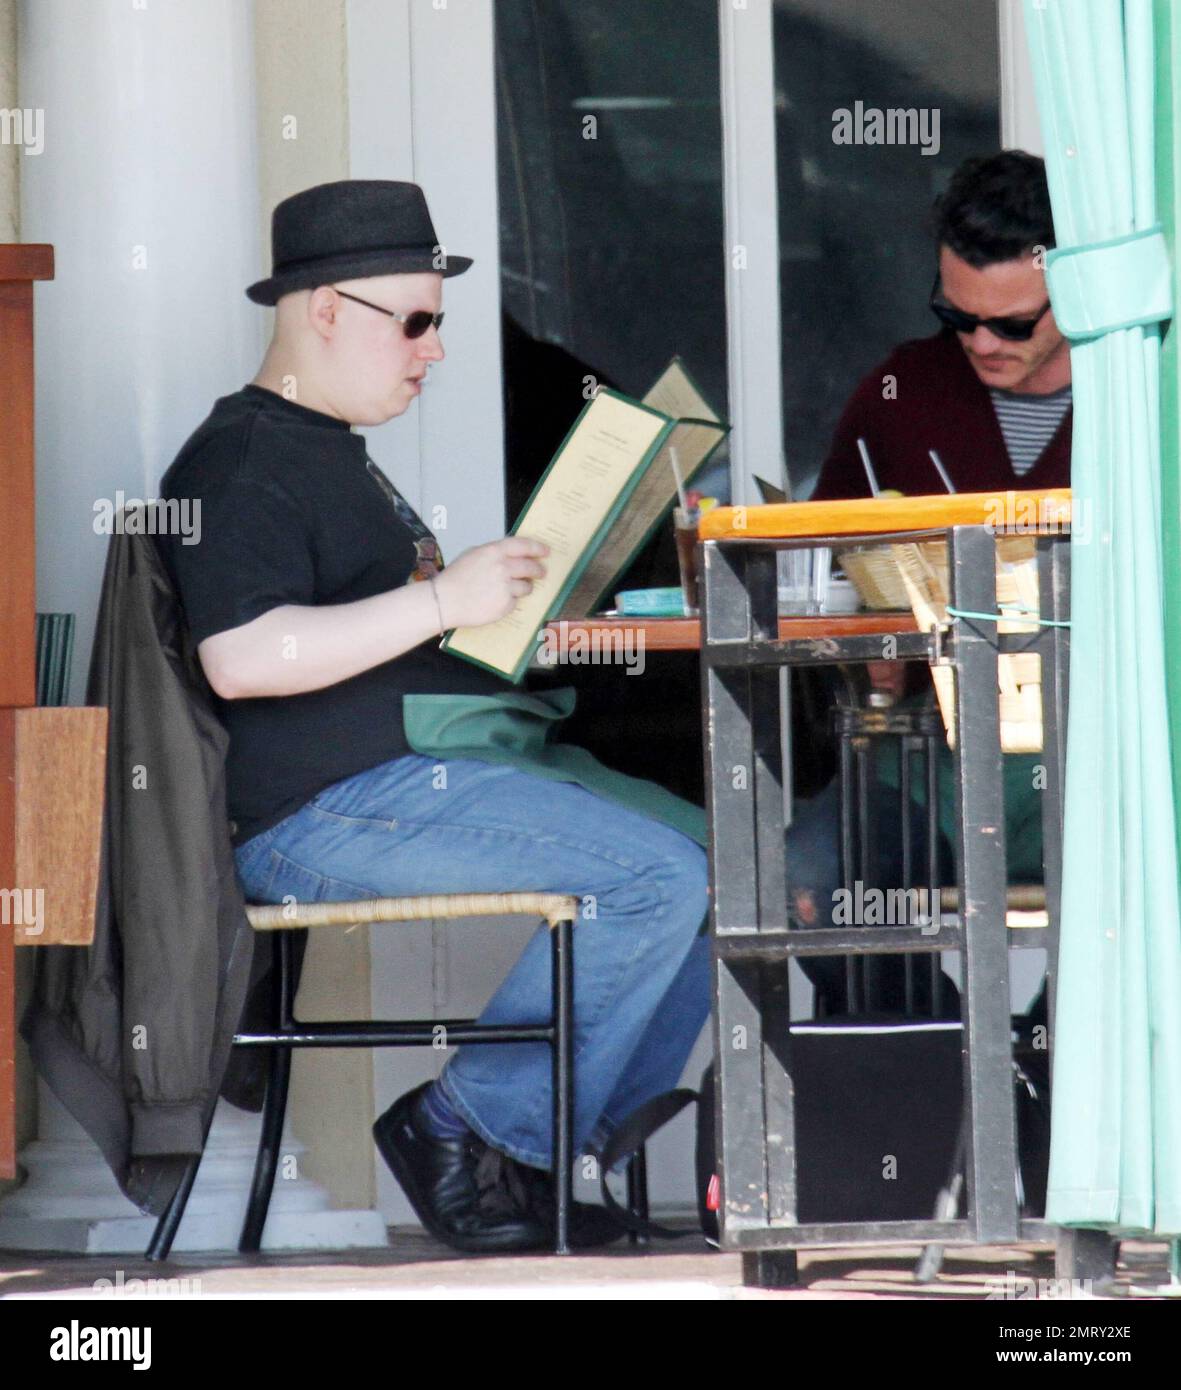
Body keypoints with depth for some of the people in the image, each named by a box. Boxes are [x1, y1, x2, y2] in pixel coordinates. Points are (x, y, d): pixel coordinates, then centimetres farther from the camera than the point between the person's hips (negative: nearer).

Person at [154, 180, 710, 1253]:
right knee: (659, 878, -22)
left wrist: (516, 595, 18)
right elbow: (243, 656, -25)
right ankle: (472, 1133, -12)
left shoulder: (331, 451, 24)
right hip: (331, 811, -11)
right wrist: (447, 600, -24)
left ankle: (595, 1148, 2)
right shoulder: (243, 461, -11)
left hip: (438, 774, 11)